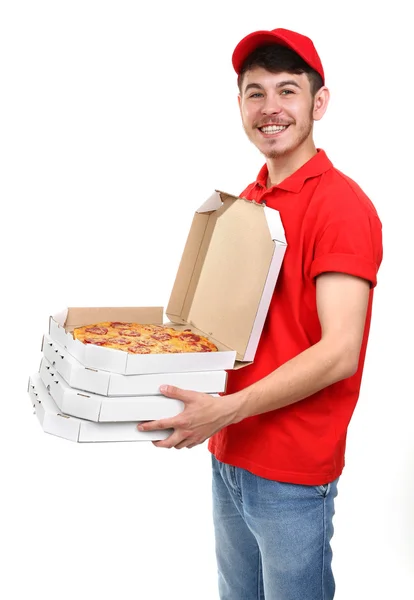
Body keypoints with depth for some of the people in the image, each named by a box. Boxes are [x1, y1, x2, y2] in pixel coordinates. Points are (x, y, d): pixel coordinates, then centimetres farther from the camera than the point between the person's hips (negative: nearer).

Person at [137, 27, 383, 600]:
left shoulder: (341, 204, -16)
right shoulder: (247, 200, 8)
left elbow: (339, 353, -23)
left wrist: (227, 409, -28)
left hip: (291, 473, -7)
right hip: (228, 456, 7)